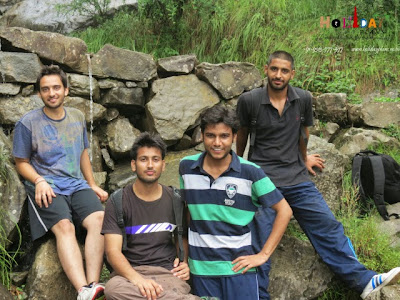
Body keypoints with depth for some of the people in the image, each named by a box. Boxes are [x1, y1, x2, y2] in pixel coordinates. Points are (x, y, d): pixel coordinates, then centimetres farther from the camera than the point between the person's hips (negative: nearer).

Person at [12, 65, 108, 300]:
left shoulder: (77, 117, 15)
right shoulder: (28, 123, 1)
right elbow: (22, 162, 5)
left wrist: (93, 185, 18)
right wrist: (39, 181, -13)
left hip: (77, 185, 4)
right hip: (47, 189, -4)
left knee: (99, 219, -27)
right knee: (64, 226, -32)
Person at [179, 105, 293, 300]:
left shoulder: (250, 172, -9)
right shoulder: (186, 167, 0)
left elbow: (284, 211, -3)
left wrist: (264, 254, -6)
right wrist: (183, 253, 9)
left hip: (238, 267, -2)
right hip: (200, 268, 2)